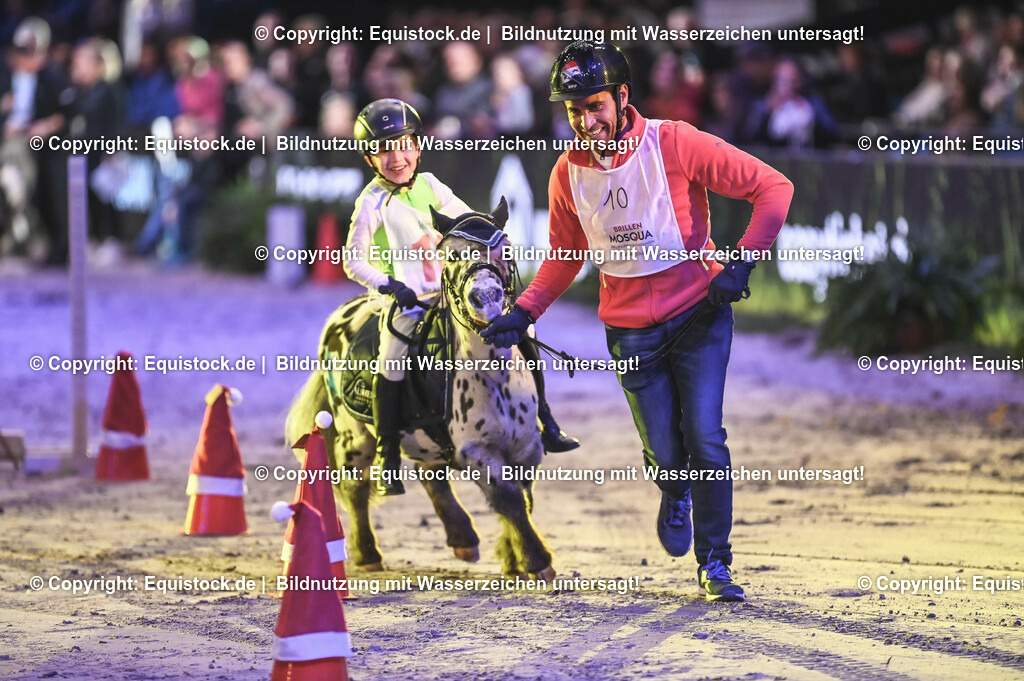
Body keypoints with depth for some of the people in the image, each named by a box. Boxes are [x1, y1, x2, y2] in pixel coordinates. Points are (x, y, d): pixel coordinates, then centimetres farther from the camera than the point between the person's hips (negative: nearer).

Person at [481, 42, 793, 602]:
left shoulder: (674, 144, -16)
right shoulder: (568, 173, -3)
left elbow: (773, 188, -13)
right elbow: (565, 258, 13)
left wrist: (741, 263, -18)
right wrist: (522, 314, 1)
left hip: (698, 315, -3)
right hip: (631, 332, 3)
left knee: (704, 439, -13)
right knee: (664, 455, 0)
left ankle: (714, 563, 1)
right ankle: (675, 496, 37)